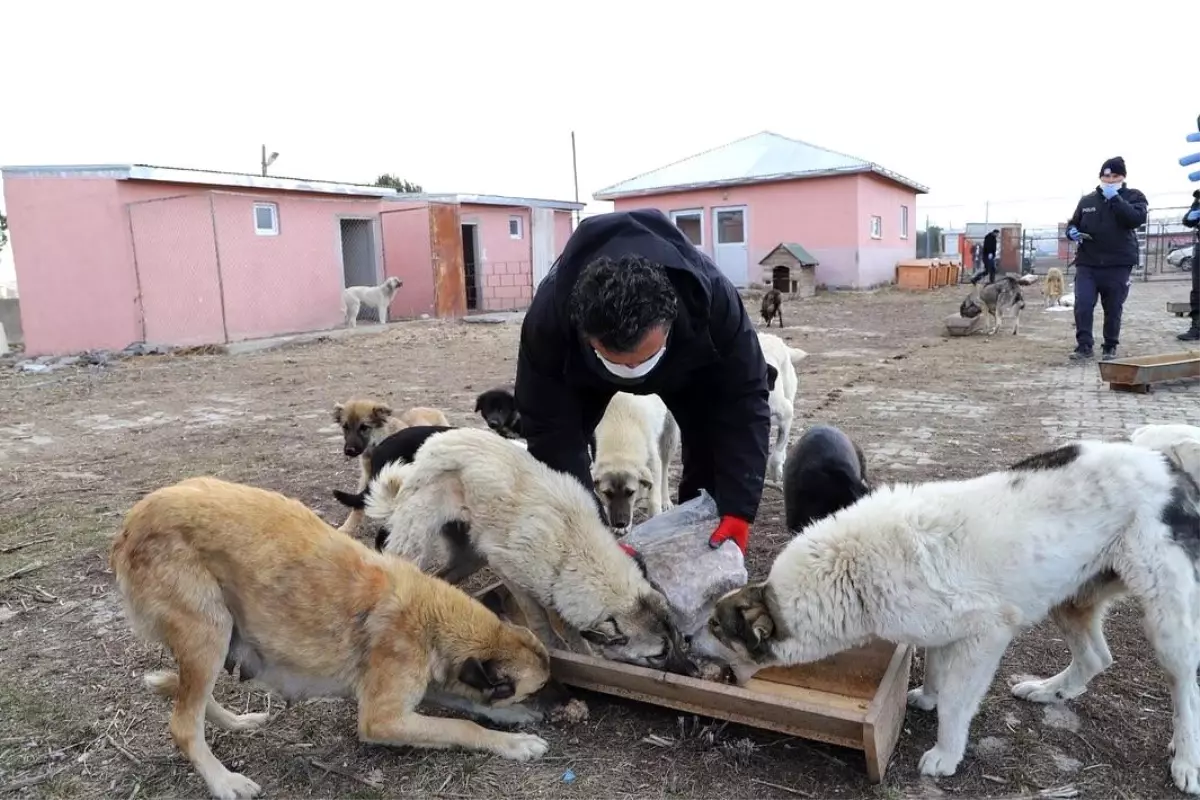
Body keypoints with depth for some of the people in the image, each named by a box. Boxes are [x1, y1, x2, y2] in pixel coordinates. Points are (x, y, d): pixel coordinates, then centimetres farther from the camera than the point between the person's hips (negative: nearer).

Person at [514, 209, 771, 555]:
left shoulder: (714, 299, -42)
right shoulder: (549, 317, -43)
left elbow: (744, 399, -32)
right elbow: (550, 430, -36)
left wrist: (738, 508, -38)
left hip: (689, 359, 1)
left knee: (713, 446, -15)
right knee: (553, 459, -14)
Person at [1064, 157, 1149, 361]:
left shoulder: (1134, 197, 5)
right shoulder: (1087, 200, 12)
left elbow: (1137, 219, -15)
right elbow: (1073, 223, 22)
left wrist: (1115, 199, -18)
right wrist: (1072, 231, -2)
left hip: (1119, 265, -2)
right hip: (1087, 264, 2)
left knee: (1113, 309, 5)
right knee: (1083, 305, -10)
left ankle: (1110, 347, 18)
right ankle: (1084, 345, -3)